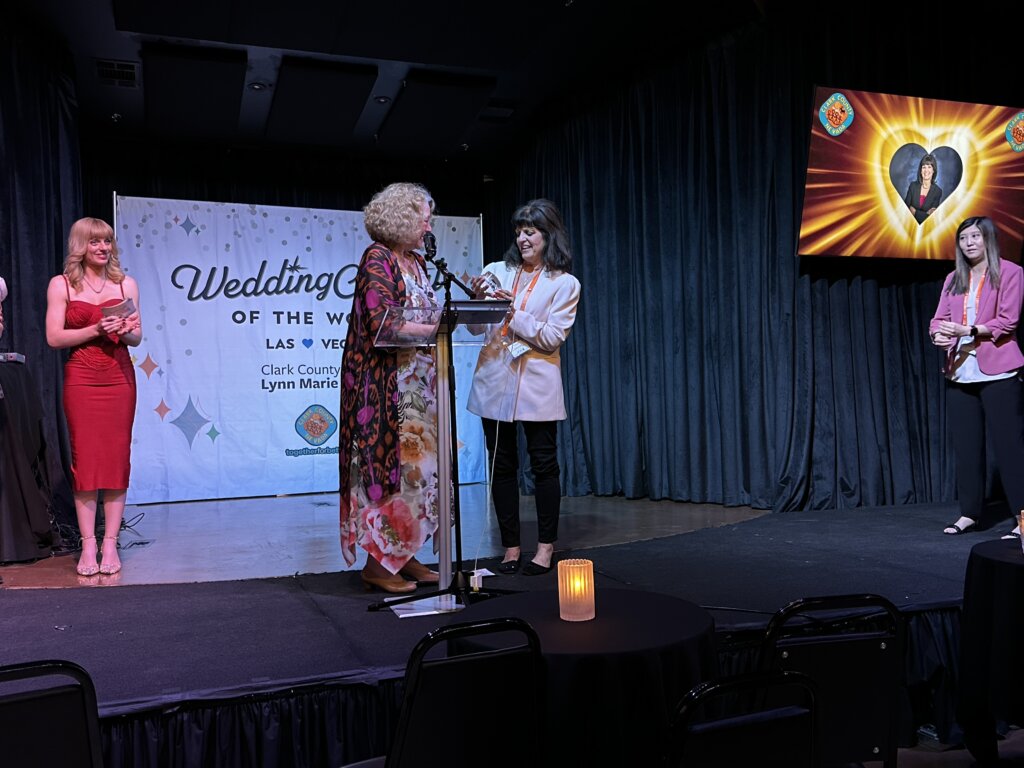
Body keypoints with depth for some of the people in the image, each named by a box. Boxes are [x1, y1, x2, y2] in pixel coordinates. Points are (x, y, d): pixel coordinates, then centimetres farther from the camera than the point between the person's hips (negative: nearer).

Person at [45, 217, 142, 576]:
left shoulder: (125, 284, 11)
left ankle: (110, 544, 5)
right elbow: (54, 337, -2)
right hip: (81, 381, -2)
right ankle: (88, 545, 4)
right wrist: (96, 330, -14)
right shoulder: (61, 284, 5)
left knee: (117, 458, 0)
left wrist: (126, 331, -11)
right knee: (85, 459, -2)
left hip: (119, 378, 2)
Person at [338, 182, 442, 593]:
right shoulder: (377, 259, -10)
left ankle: (402, 554, 18)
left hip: (417, 385, 9)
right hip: (386, 384, -9)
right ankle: (378, 562, 4)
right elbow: (383, 325, -20)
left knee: (415, 465, 9)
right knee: (391, 464, -5)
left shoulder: (415, 261, 16)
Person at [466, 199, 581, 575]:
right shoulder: (497, 271, 8)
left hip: (536, 384, -2)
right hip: (494, 379, 3)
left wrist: (514, 315, -16)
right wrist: (479, 300, -10)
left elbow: (553, 337, -8)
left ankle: (545, 547, 15)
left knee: (543, 463, 3)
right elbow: (475, 328, 8)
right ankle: (511, 546, 17)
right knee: (502, 465, 6)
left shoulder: (565, 284, 2)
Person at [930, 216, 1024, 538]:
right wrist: (939, 335, -14)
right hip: (960, 374, 5)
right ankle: (969, 513, 15)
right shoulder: (953, 279, 17)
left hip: (998, 373, -5)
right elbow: (938, 319, 9)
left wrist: (967, 330, -20)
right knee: (965, 446, 7)